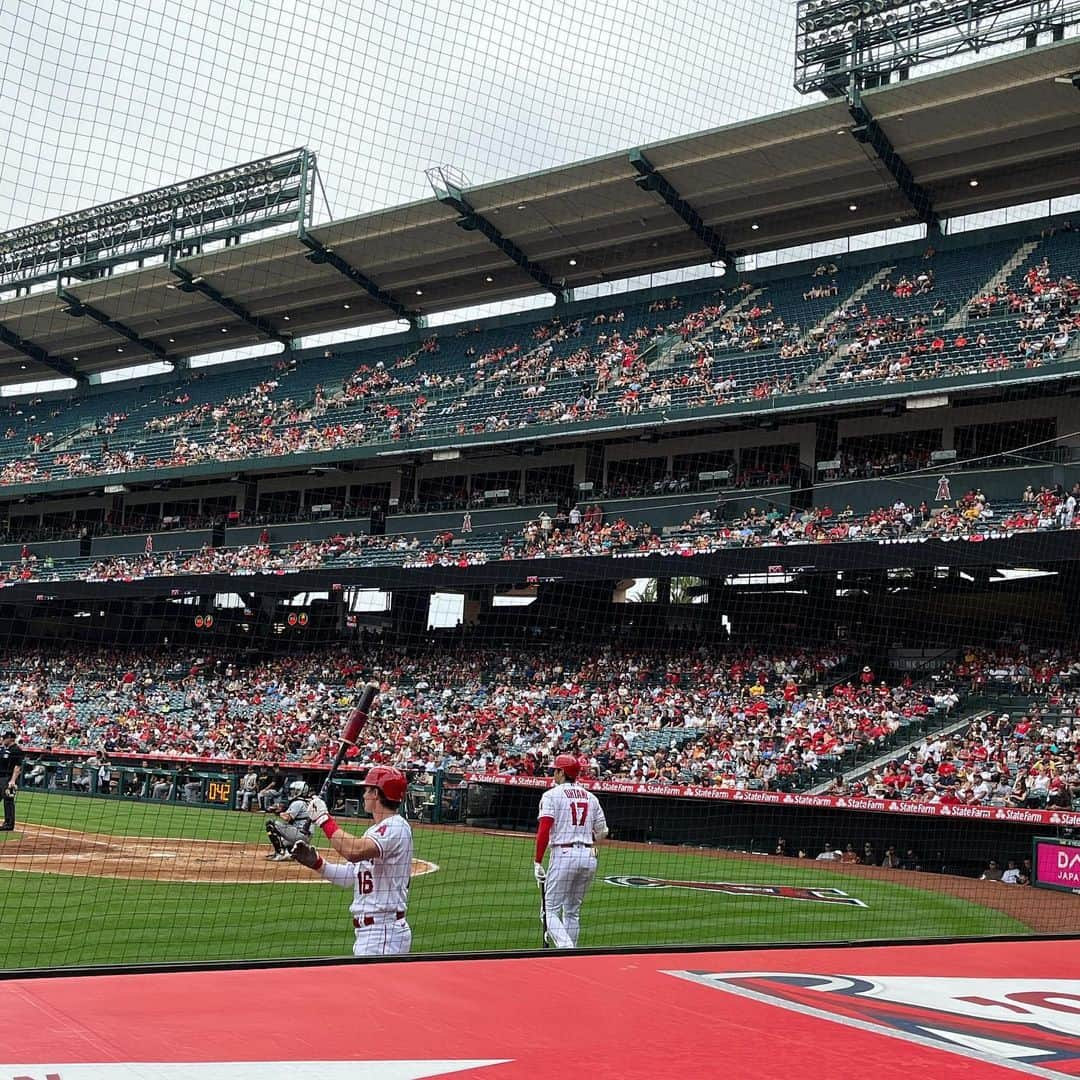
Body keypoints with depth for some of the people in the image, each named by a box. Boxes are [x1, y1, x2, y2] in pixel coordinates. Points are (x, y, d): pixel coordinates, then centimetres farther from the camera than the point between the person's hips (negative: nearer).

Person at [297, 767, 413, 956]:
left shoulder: (396, 827, -13)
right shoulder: (374, 831, 19)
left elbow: (355, 851, -30)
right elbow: (349, 877, 17)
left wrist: (324, 819, -20)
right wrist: (316, 863, 4)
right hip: (367, 932, 10)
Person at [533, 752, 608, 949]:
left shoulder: (552, 795, -2)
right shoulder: (591, 797, 14)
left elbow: (544, 830, -12)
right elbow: (602, 831, 14)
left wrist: (538, 862, -11)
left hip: (563, 854, -6)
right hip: (589, 857, 6)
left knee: (550, 910, -1)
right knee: (573, 911, 17)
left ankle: (566, 948, -23)